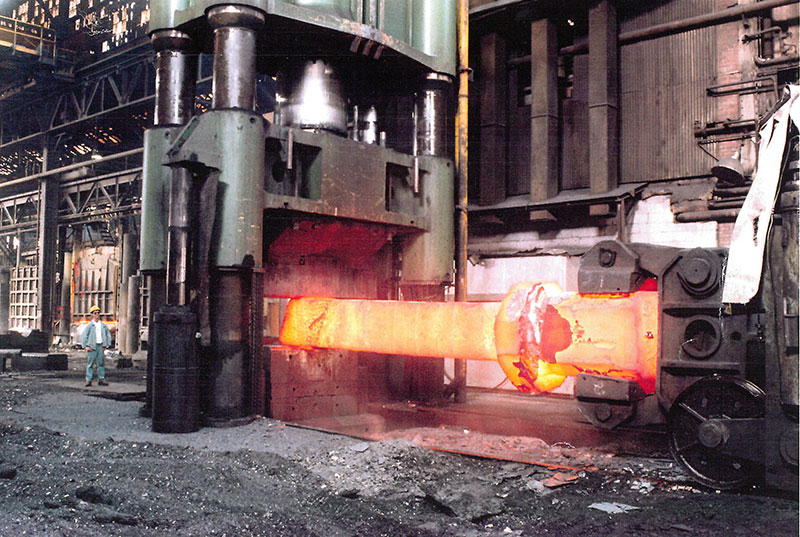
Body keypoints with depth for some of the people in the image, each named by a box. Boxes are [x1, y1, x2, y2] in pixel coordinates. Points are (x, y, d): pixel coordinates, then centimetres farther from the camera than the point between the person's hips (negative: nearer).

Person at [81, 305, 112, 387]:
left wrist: (106, 345, 11)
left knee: (100, 363, 4)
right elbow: (83, 336, -3)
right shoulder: (90, 325, 0)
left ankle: (101, 380, 6)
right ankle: (88, 380, 2)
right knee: (90, 363, -2)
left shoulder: (103, 325, 12)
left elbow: (108, 335, 19)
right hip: (92, 347, -4)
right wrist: (86, 346, -9)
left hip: (100, 346, 4)